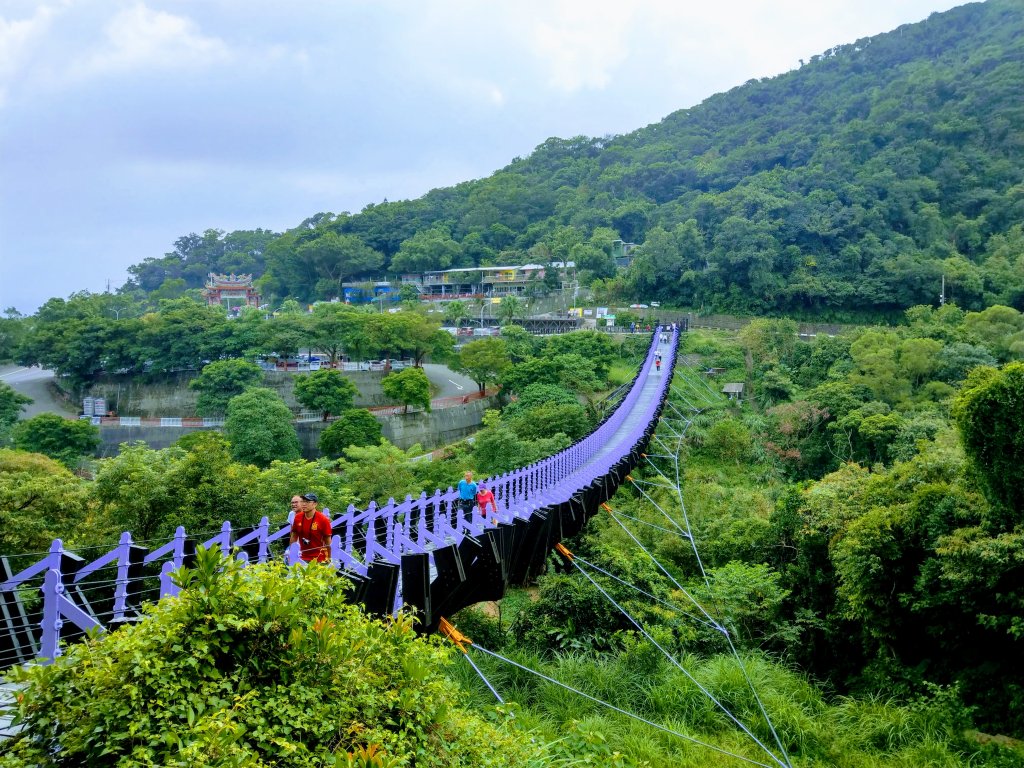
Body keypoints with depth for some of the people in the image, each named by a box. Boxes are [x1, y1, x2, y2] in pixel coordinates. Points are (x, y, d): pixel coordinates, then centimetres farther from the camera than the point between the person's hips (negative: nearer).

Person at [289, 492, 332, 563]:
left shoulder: (323, 519, -11)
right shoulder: (297, 518, -1)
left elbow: (328, 542, -5)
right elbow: (294, 537, 11)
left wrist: (329, 560, -5)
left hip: (319, 560, -3)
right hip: (303, 559, 4)